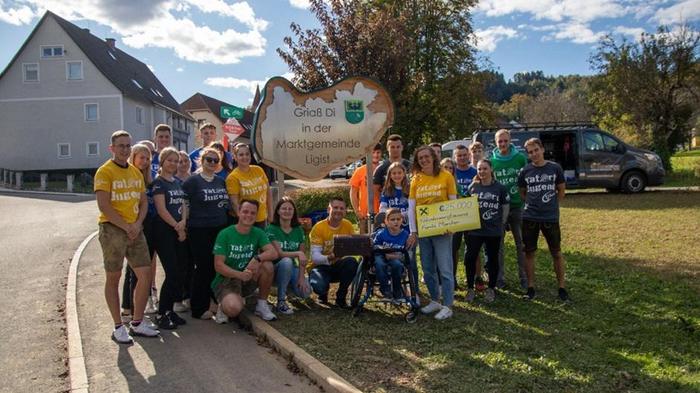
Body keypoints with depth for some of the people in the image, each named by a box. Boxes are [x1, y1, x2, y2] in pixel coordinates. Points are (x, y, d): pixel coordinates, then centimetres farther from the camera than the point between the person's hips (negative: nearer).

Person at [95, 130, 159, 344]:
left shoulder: (136, 172, 14)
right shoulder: (104, 172, -6)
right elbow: (103, 206, -14)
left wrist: (137, 224, -3)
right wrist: (126, 226, -14)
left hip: (135, 229, 6)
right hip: (112, 229, -6)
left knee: (146, 274, 3)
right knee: (113, 278, 3)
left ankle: (137, 323, 16)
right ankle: (118, 327, 13)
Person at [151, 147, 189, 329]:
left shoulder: (178, 182, 16)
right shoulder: (158, 182, -5)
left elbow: (183, 204, 12)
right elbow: (161, 209, -12)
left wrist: (183, 222, -6)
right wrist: (177, 227, -9)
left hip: (180, 231, 7)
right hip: (164, 231, -7)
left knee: (180, 272, 6)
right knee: (172, 273, -9)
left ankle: (169, 310, 18)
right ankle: (161, 314, 3)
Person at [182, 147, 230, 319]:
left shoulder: (221, 181, 14)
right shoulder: (193, 180, -4)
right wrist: (184, 224, -11)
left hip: (220, 229, 6)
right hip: (200, 231, -5)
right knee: (203, 267, -2)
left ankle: (212, 302, 22)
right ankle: (199, 308, 10)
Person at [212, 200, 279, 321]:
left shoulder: (258, 233, 0)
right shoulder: (225, 234, -10)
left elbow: (273, 253, -14)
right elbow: (218, 265, -14)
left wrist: (258, 258, -35)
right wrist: (240, 274, -31)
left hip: (248, 280, 4)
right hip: (226, 279, -4)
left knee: (267, 265, -25)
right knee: (233, 309, -34)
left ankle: (262, 304, -7)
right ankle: (224, 303, 5)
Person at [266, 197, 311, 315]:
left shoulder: (298, 230, 4)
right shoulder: (271, 229, -10)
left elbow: (303, 258, 1)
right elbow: (279, 253, -19)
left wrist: (301, 277, -9)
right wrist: (298, 253, -31)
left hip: (292, 269, 4)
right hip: (276, 268, -4)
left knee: (305, 292, -21)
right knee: (286, 261, -37)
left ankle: (289, 285, 16)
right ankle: (281, 302, -22)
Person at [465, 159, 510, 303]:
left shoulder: (500, 188, -2)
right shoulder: (472, 187, 2)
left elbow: (506, 207, 4)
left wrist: (500, 223, 4)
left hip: (494, 231, -1)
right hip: (474, 230, 1)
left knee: (493, 259, 9)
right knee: (470, 258, -2)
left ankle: (491, 289, 25)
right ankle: (470, 288, 13)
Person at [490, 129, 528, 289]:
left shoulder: (520, 158, -1)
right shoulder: (492, 161, 1)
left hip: (518, 206, 0)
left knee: (521, 243, 7)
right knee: (498, 244, 6)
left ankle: (524, 277, 18)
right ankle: (500, 277, 17)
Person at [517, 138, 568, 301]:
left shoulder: (555, 168, -1)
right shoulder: (525, 171, 1)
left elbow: (561, 190, 9)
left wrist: (551, 205, 6)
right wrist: (533, 204, 3)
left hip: (551, 217, -1)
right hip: (530, 217, 1)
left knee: (556, 253, 6)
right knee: (529, 252, 5)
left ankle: (562, 286, 18)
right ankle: (531, 287, 16)